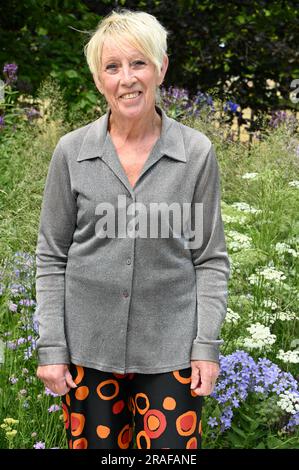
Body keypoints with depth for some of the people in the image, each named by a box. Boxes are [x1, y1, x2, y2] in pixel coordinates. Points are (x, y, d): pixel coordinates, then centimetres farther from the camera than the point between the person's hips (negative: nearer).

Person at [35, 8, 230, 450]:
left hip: (170, 348, -1)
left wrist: (208, 345, -4)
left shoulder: (197, 153, -4)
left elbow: (210, 259, 1)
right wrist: (51, 347, -1)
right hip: (88, 346, 1)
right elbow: (51, 257, 3)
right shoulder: (71, 152, -2)